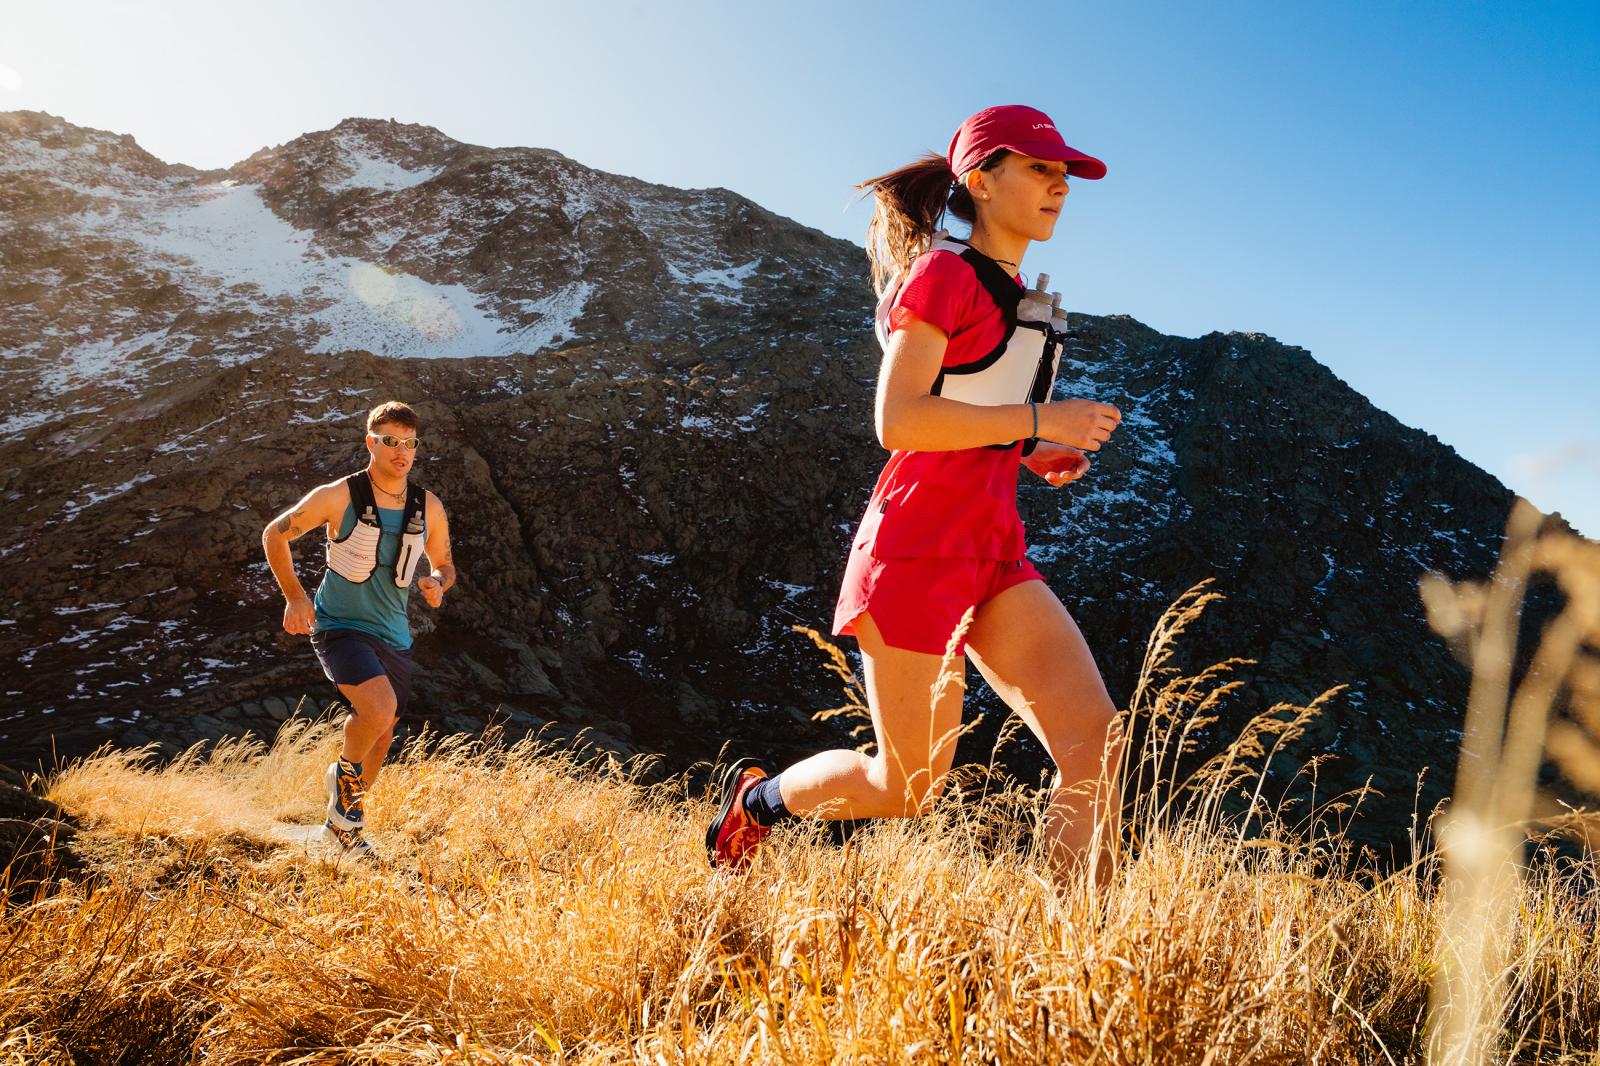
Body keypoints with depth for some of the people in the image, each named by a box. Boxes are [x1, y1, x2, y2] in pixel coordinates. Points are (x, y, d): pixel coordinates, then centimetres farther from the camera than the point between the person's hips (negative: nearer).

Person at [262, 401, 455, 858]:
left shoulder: (429, 507, -1)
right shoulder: (338, 497, -13)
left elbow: (444, 565, 13)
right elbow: (274, 535, -1)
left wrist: (437, 584, -11)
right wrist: (294, 596, -9)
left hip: (394, 636, 5)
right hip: (340, 627, -5)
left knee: (381, 735, 14)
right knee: (380, 708, -29)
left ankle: (343, 824, 38)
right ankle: (344, 774, 5)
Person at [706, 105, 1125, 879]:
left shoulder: (1019, 297, 19)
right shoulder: (942, 273, -7)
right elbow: (897, 420, -18)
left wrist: (1037, 455, 8)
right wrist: (1039, 419, -18)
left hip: (994, 554, 8)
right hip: (918, 550, -8)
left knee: (1094, 738, -8)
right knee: (910, 787, 4)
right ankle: (755, 796, 31)